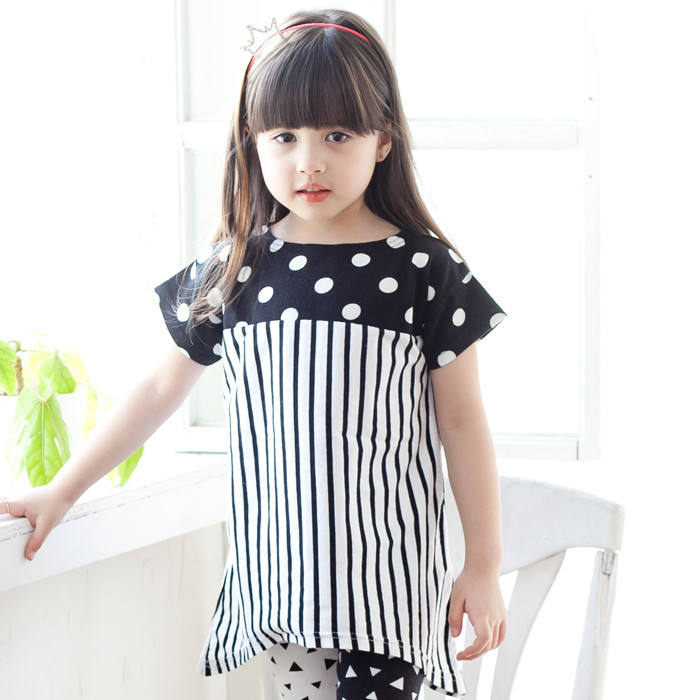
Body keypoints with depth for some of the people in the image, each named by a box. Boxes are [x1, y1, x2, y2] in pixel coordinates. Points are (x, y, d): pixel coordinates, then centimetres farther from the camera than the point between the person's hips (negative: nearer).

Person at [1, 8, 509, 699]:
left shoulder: (426, 270, -5)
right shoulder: (233, 270, 2)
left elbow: (462, 424, -1)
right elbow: (160, 390, 12)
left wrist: (484, 566, 0)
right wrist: (60, 491, 14)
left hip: (387, 575, -3)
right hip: (276, 565, 3)